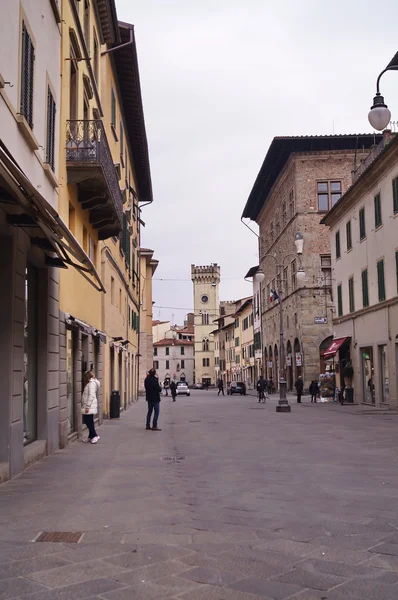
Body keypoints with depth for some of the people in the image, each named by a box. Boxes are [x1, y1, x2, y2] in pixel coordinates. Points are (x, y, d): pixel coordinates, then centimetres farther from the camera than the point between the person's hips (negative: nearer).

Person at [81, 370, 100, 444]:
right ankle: (91, 437, 17)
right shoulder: (90, 383, 16)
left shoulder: (92, 383, -14)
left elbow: (91, 395, -21)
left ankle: (95, 436, -5)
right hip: (89, 406, 10)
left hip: (90, 406, -10)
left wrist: (87, 406, -22)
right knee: (89, 421, 12)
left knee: (88, 421, -8)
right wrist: (86, 406, 15)